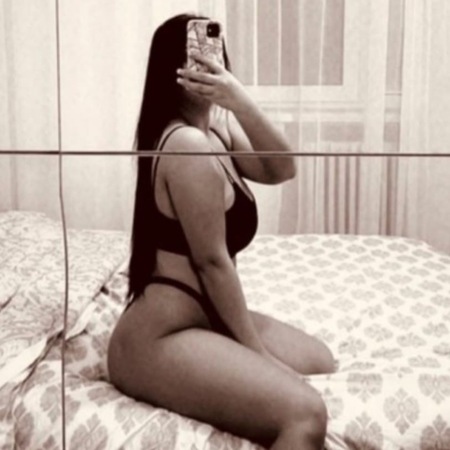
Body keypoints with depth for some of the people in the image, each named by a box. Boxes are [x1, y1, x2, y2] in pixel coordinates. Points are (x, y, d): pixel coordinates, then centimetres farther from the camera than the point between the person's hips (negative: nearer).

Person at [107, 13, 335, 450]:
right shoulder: (188, 143, -20)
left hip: (202, 317, 11)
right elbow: (212, 260, -19)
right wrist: (256, 352, -11)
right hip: (159, 339, -11)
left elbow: (281, 169, -2)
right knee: (304, 413, -26)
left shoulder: (217, 127, 9)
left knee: (321, 361, 19)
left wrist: (241, 102, -18)